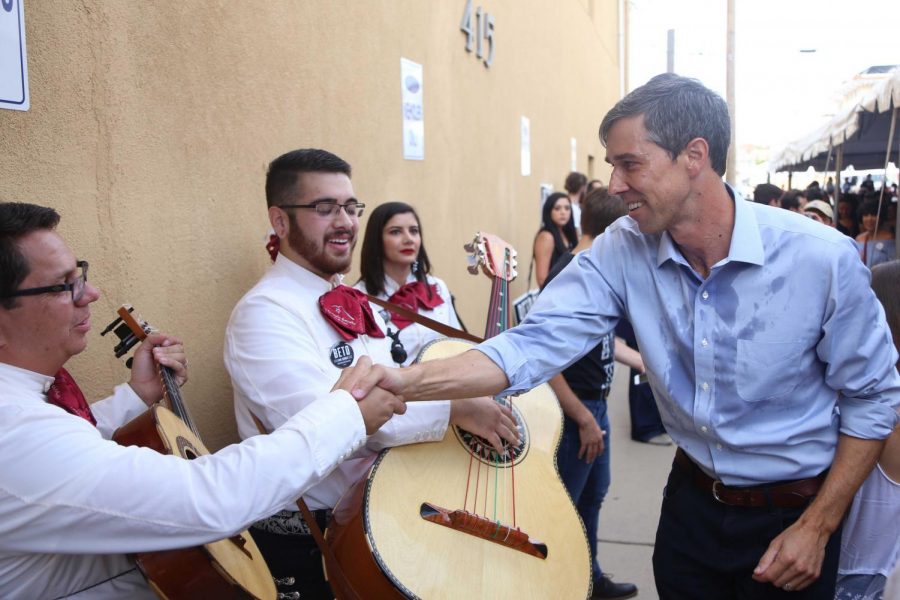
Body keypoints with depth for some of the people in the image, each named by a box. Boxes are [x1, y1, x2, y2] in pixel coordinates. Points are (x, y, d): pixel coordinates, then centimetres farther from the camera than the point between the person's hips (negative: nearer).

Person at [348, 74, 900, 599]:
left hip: (792, 514, -2)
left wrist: (818, 528, -11)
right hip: (693, 499, 3)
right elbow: (537, 343, -24)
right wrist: (410, 381, -37)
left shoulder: (822, 259, -21)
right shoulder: (622, 251, -14)